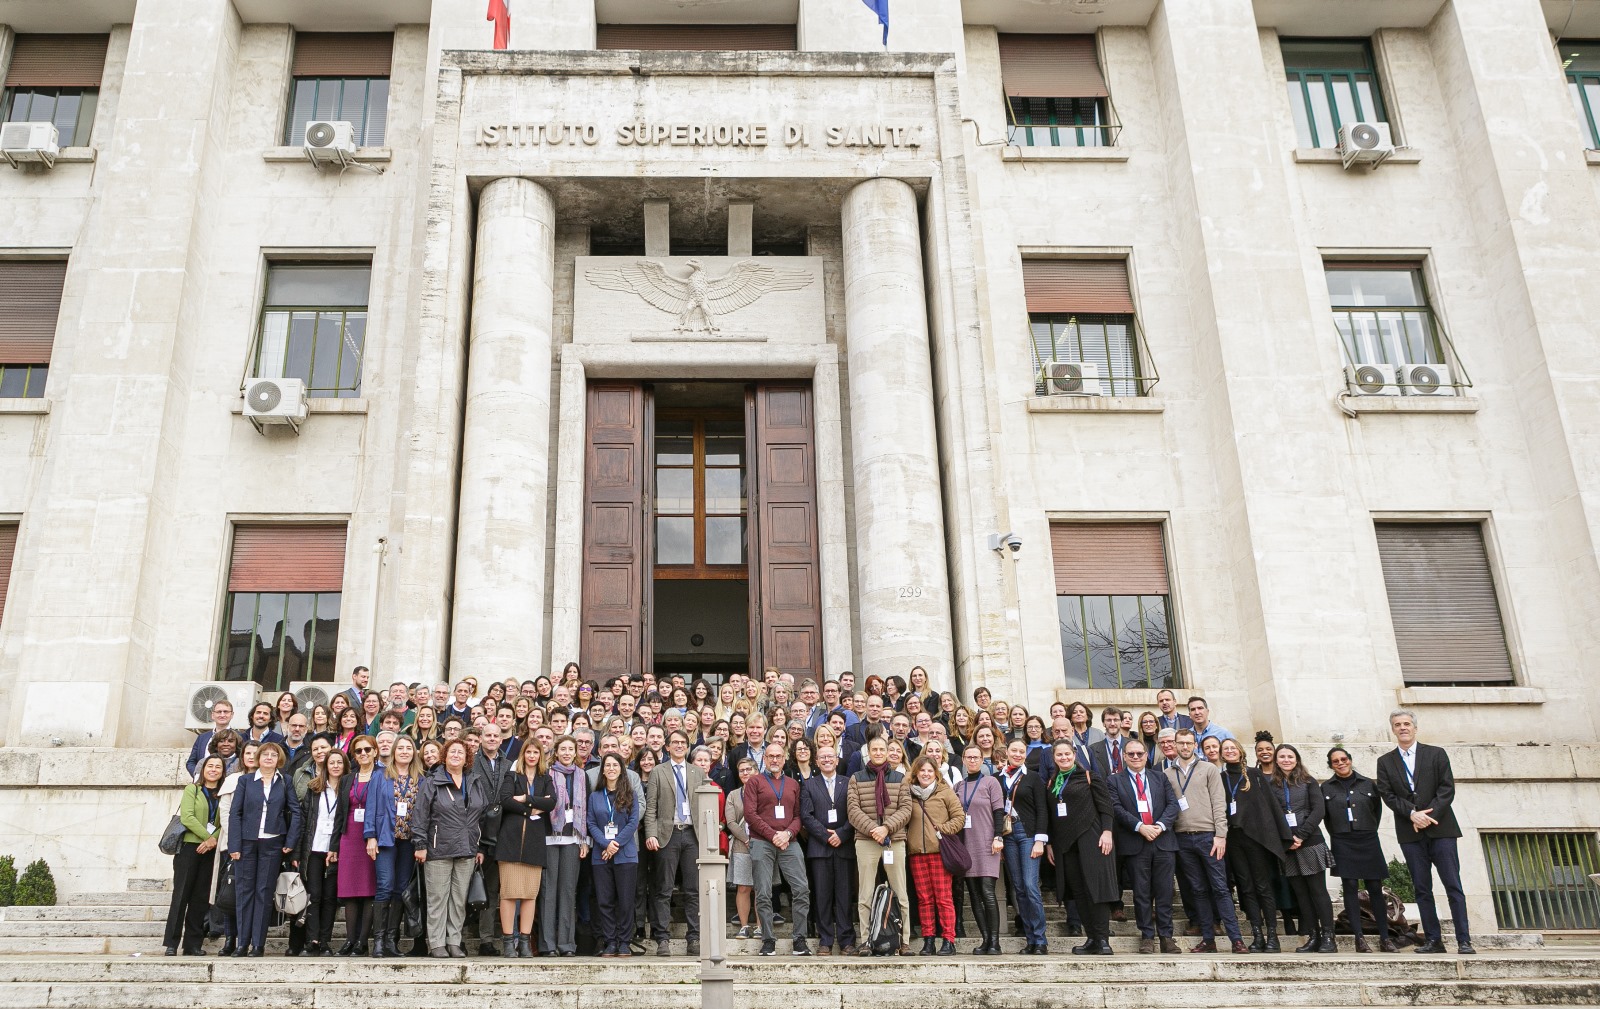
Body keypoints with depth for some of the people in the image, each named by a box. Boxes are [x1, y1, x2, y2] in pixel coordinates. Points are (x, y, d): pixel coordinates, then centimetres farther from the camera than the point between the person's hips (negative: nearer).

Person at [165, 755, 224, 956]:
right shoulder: (192, 789, 3)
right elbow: (187, 817, -9)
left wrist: (214, 840, -14)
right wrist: (207, 836, -13)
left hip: (210, 850, 3)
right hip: (189, 847, -3)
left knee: (201, 897, 4)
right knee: (181, 894, -4)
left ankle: (193, 945, 8)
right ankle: (171, 943, 0)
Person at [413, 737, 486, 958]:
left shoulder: (475, 785, 13)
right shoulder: (431, 783, 1)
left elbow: (484, 817, 15)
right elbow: (421, 816, -3)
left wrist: (481, 848, 11)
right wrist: (420, 845, -9)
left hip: (467, 851, 4)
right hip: (438, 850, -4)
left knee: (460, 899, 6)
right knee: (438, 898, -1)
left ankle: (454, 942, 13)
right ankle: (436, 944, 5)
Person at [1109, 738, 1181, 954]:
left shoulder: (1160, 778, 15)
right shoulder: (1115, 782, 8)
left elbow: (1173, 803, 5)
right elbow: (1117, 809, -3)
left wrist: (1160, 825, -11)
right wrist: (1140, 827, -16)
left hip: (1163, 840, 2)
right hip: (1134, 844, -2)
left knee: (1164, 891, 2)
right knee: (1141, 893, 2)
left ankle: (1166, 935, 9)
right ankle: (1147, 936, 9)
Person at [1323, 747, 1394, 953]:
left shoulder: (1368, 784, 6)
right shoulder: (1326, 788, 5)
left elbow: (1377, 810, 16)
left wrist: (1370, 830, 10)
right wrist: (1336, 833, 4)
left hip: (1368, 841, 1)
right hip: (1342, 843, 0)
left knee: (1375, 888, 0)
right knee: (1350, 887, -4)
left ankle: (1384, 937, 5)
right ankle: (1359, 938, -3)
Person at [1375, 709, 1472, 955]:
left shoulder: (1436, 754, 6)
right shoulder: (1385, 762, 11)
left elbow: (1447, 789, -2)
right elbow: (1388, 795, 2)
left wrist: (1429, 815, -13)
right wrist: (1413, 814, -13)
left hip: (1440, 828, -2)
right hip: (1410, 833, 2)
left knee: (1453, 886, -4)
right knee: (1422, 889, 3)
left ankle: (1464, 941, -3)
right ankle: (1433, 940, 7)